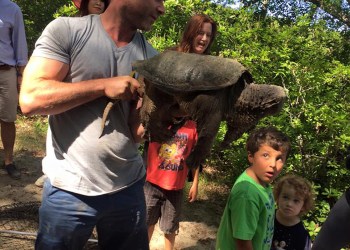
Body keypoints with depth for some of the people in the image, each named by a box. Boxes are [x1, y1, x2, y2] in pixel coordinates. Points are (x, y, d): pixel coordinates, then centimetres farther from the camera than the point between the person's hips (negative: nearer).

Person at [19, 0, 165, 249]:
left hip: (128, 189, 4)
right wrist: (104, 85, -17)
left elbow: (138, 132, -1)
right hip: (70, 190, -3)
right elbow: (31, 98, -17)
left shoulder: (152, 58, 2)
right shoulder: (66, 30, -8)